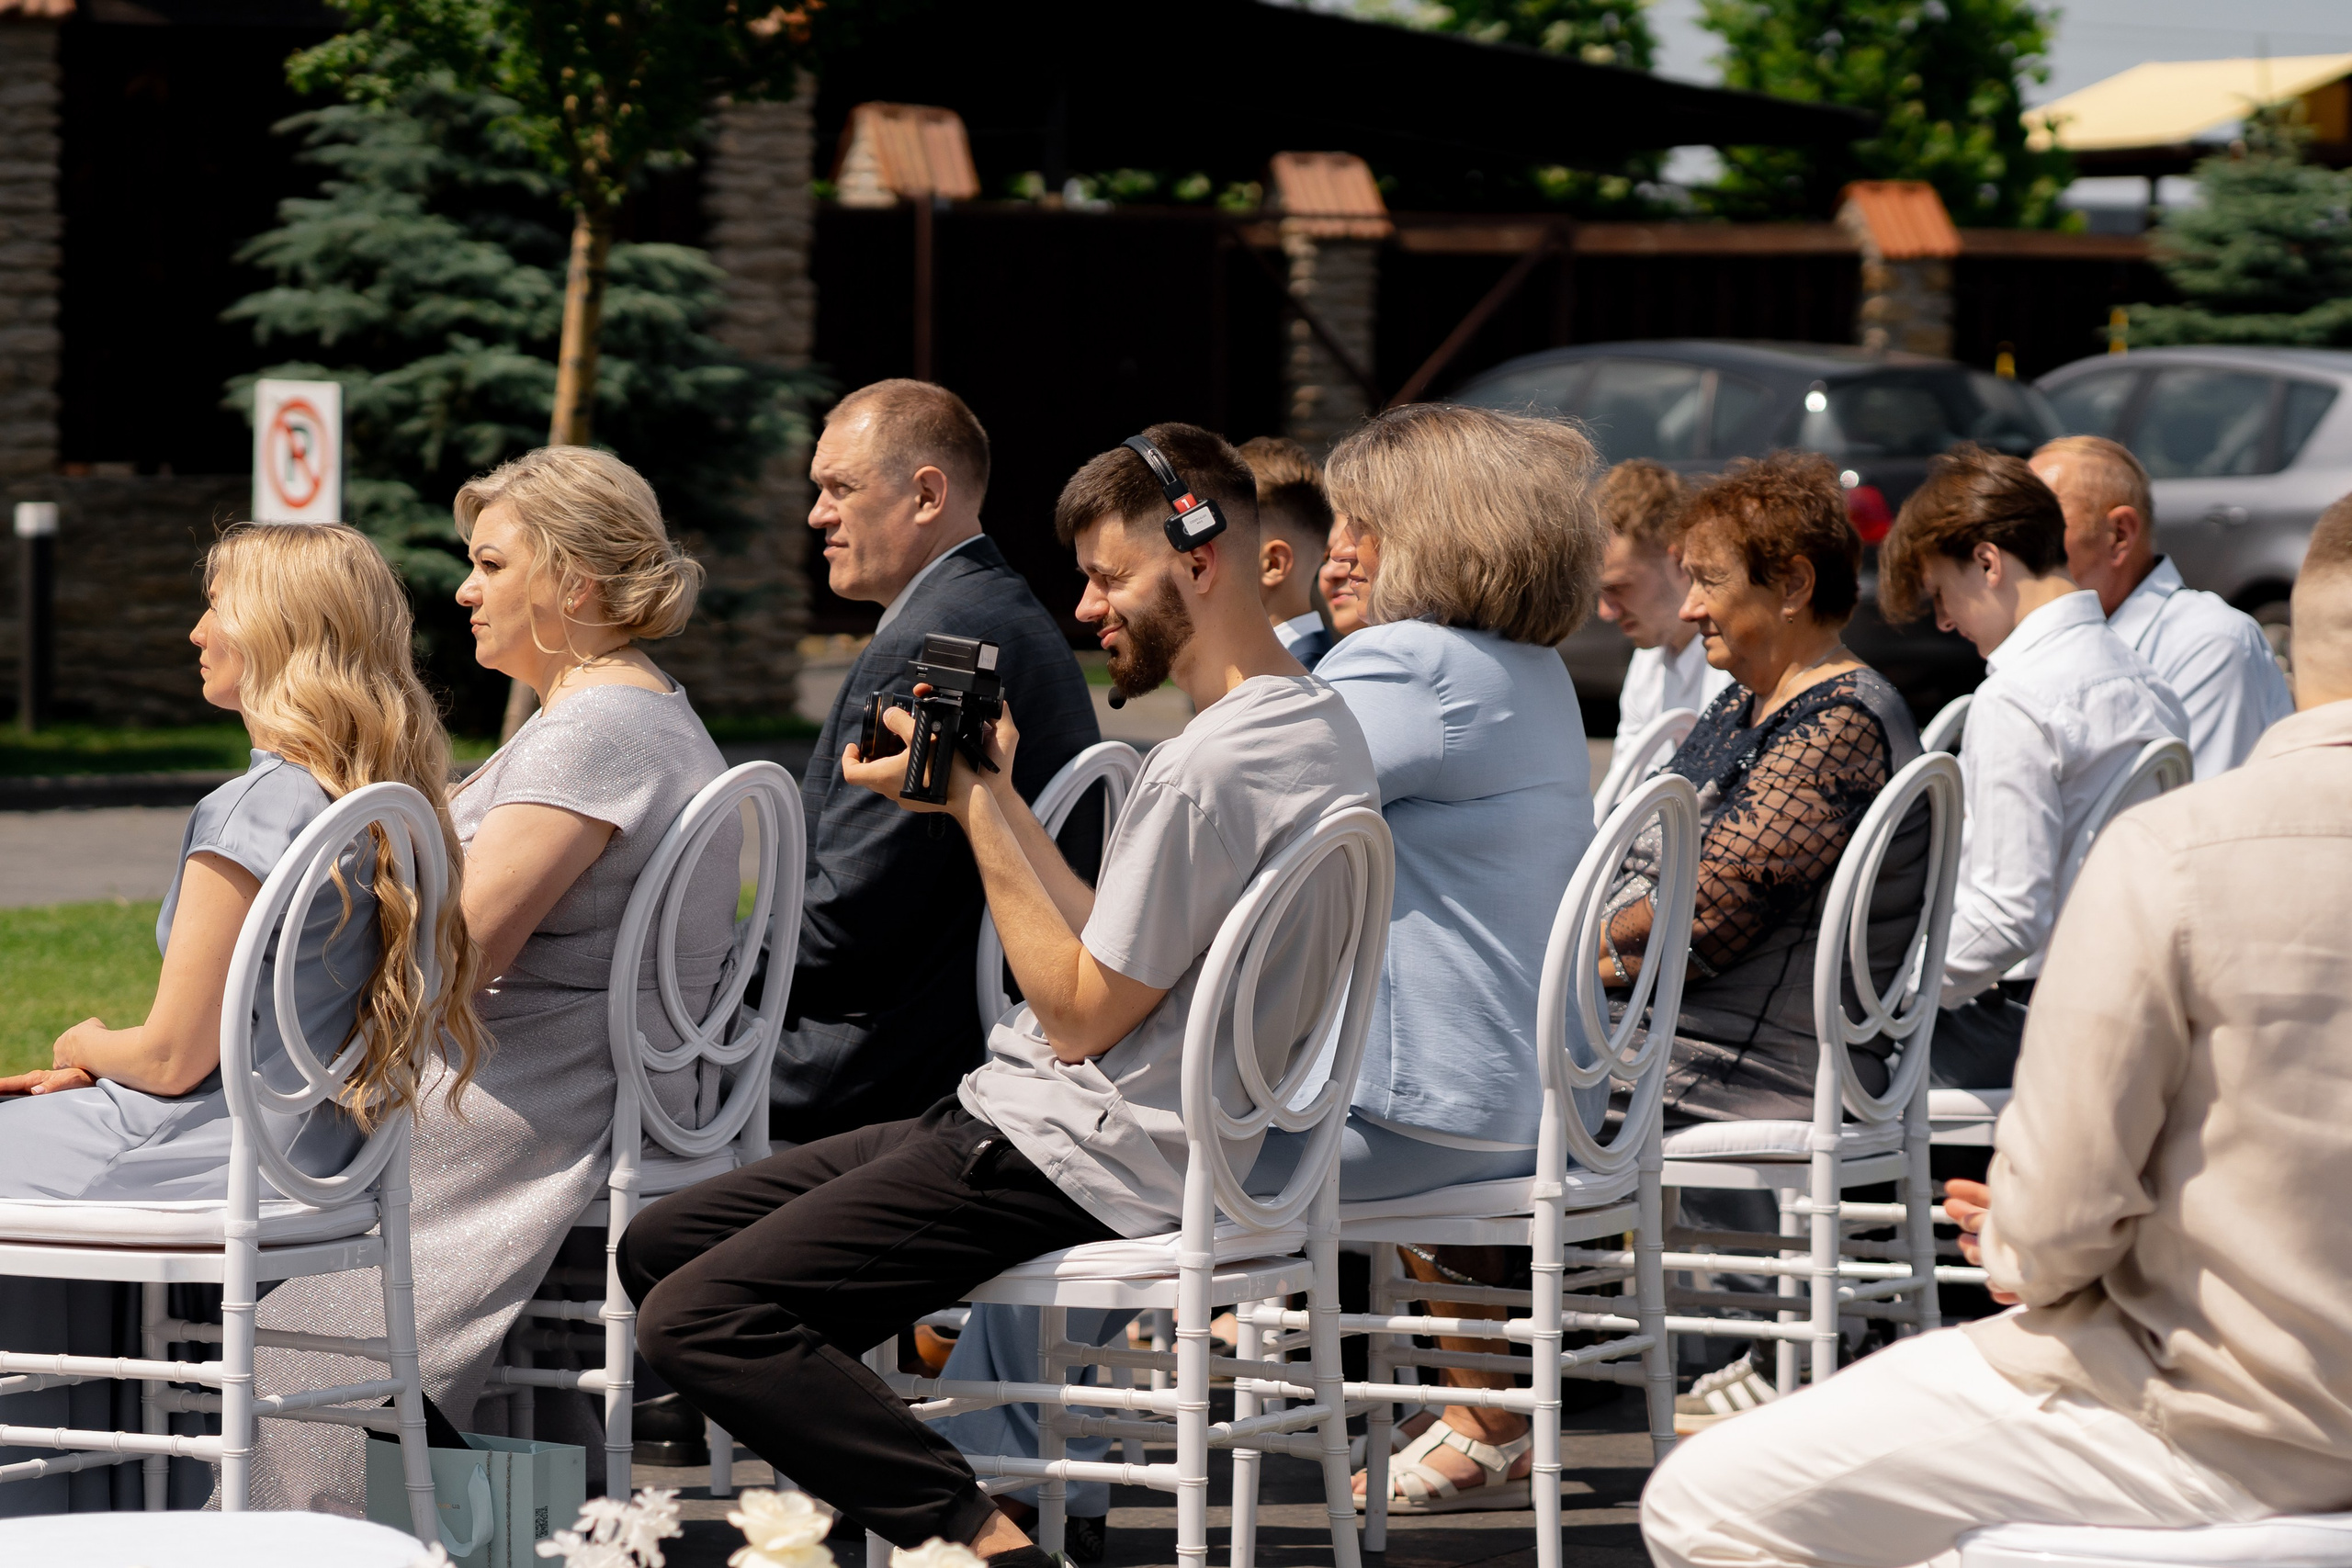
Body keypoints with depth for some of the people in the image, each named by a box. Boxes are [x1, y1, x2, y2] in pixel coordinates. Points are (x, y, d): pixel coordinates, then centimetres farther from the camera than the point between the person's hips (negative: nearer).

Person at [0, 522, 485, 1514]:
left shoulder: (249, 815, -22)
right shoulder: (379, 803, 5)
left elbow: (174, 1056, -19)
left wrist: (89, 1048, 3)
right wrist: (108, 1064, 13)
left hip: (216, 1163, -9)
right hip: (308, 1151, 9)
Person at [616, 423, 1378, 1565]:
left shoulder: (1209, 771, -20)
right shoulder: (1318, 724, 12)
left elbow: (1082, 1014, -17)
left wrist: (975, 809, -11)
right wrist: (997, 795, 9)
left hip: (1079, 1153, -11)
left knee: (696, 1319, -20)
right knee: (659, 1244, 9)